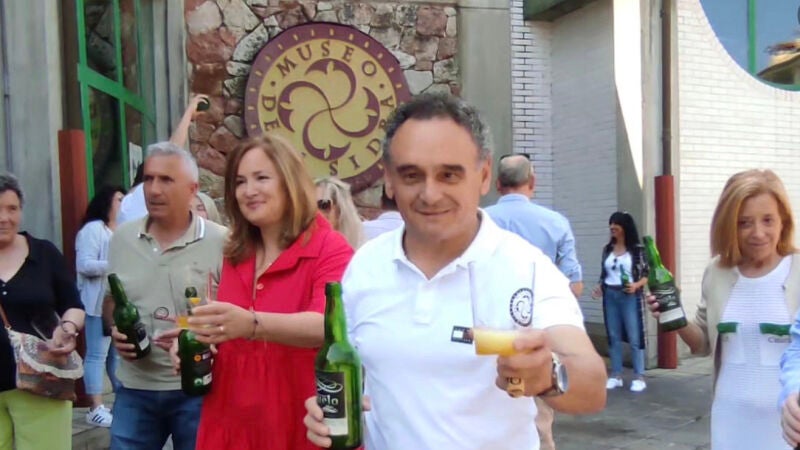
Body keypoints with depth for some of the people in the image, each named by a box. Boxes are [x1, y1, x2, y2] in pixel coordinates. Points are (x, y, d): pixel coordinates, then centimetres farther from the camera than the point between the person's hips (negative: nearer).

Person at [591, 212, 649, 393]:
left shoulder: (637, 249, -5)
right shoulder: (607, 249, 9)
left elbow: (646, 274, -5)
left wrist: (636, 285, -21)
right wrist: (599, 287, -2)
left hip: (629, 296, -5)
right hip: (610, 296, 5)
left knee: (634, 337, -1)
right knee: (613, 336, 7)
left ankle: (639, 377, 6)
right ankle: (616, 375, 15)